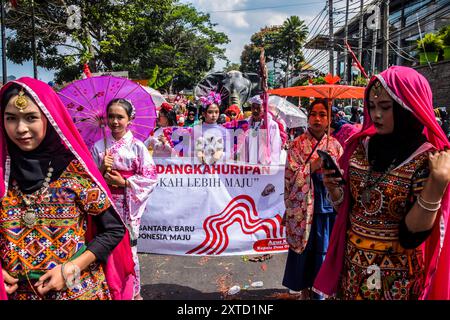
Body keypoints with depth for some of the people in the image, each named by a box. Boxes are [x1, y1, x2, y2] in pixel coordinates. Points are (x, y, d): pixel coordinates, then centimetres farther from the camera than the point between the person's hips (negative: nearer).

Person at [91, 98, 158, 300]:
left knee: (129, 247, 6)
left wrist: (124, 182, -13)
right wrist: (102, 169, -13)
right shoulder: (98, 146, 3)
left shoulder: (137, 146, -4)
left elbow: (150, 178, -6)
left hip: (128, 206, -2)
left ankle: (134, 291, 26)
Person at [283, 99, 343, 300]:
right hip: (304, 206, -2)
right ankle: (304, 288, 24)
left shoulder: (335, 145, 6)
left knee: (325, 247, 10)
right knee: (304, 247, 6)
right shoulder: (298, 144, -3)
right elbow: (291, 176, -10)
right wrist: (313, 165, -19)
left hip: (328, 205, 3)